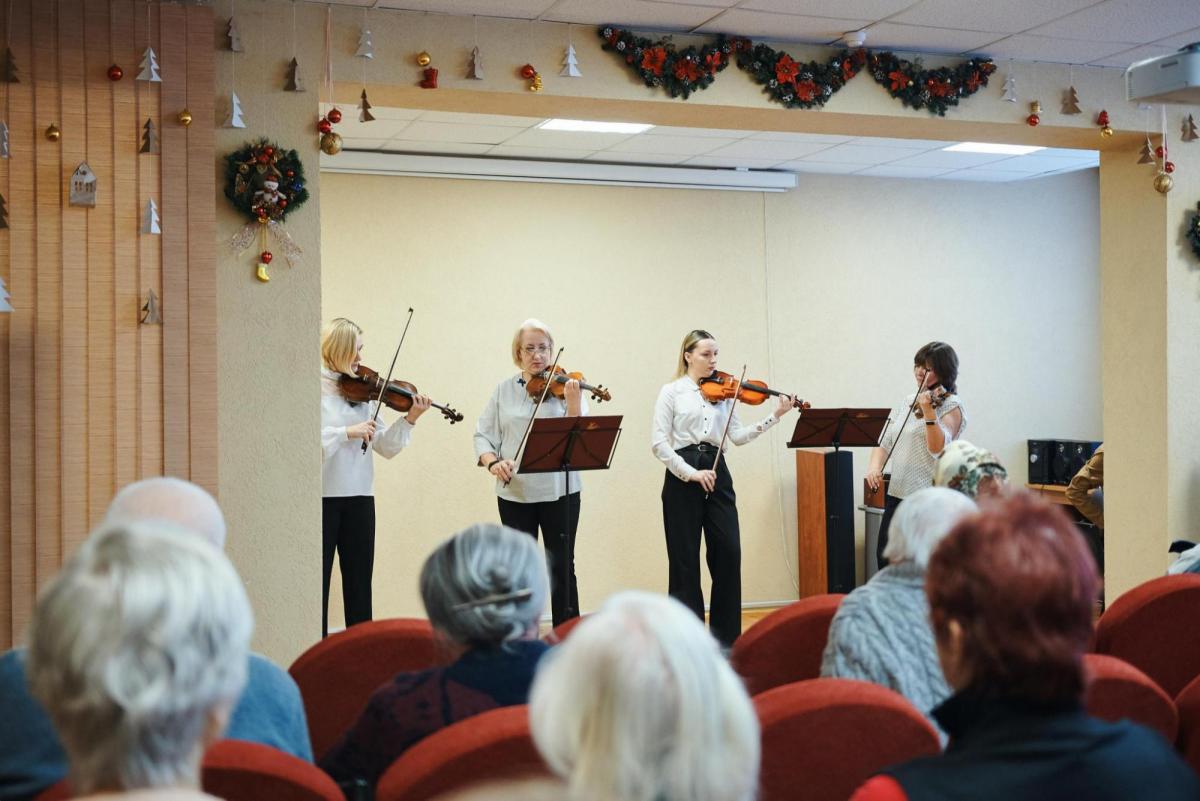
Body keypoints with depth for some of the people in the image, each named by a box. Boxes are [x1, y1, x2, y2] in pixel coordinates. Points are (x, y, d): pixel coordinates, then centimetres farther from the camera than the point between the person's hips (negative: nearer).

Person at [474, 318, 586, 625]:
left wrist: (573, 403, -26)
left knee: (562, 568, 4)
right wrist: (492, 462, -16)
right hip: (514, 493, 2)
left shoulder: (565, 387, -1)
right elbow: (483, 436, 4)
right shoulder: (504, 391, 5)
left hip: (559, 492, -2)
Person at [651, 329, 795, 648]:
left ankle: (727, 637, 11)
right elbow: (658, 442, -8)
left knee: (728, 552, 0)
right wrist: (690, 473, -15)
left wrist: (774, 416, -6)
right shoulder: (672, 392, -1)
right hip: (682, 478, -4)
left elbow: (737, 436, 3)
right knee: (685, 559, 1)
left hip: (717, 474, 4)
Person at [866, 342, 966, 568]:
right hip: (897, 494, 7)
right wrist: (875, 466, -6)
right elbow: (885, 442, 14)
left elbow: (938, 449, -19)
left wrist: (928, 411, -30)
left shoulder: (951, 405, -5)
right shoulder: (908, 402, 14)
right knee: (885, 557, 6)